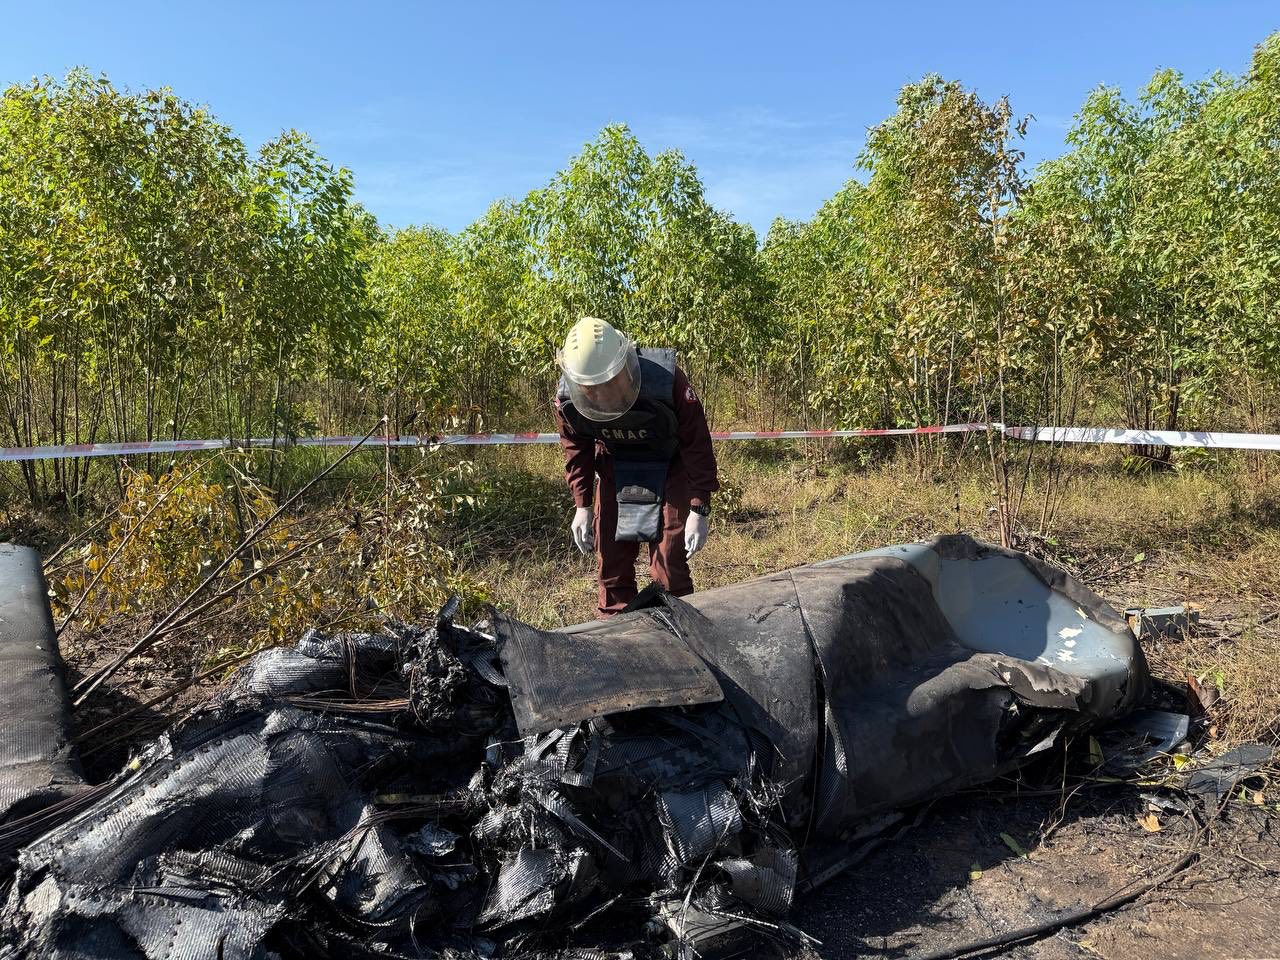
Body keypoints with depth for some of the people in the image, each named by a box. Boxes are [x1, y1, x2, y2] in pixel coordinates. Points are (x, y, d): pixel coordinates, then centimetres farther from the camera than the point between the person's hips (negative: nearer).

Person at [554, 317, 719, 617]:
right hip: (614, 471, 3)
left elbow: (697, 445, -22)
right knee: (611, 561, 3)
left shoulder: (666, 379, -34)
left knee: (668, 563, -9)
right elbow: (576, 449, -1)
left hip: (667, 470, -3)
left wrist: (699, 510, -20)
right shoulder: (567, 397, -23)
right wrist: (582, 505, -2)